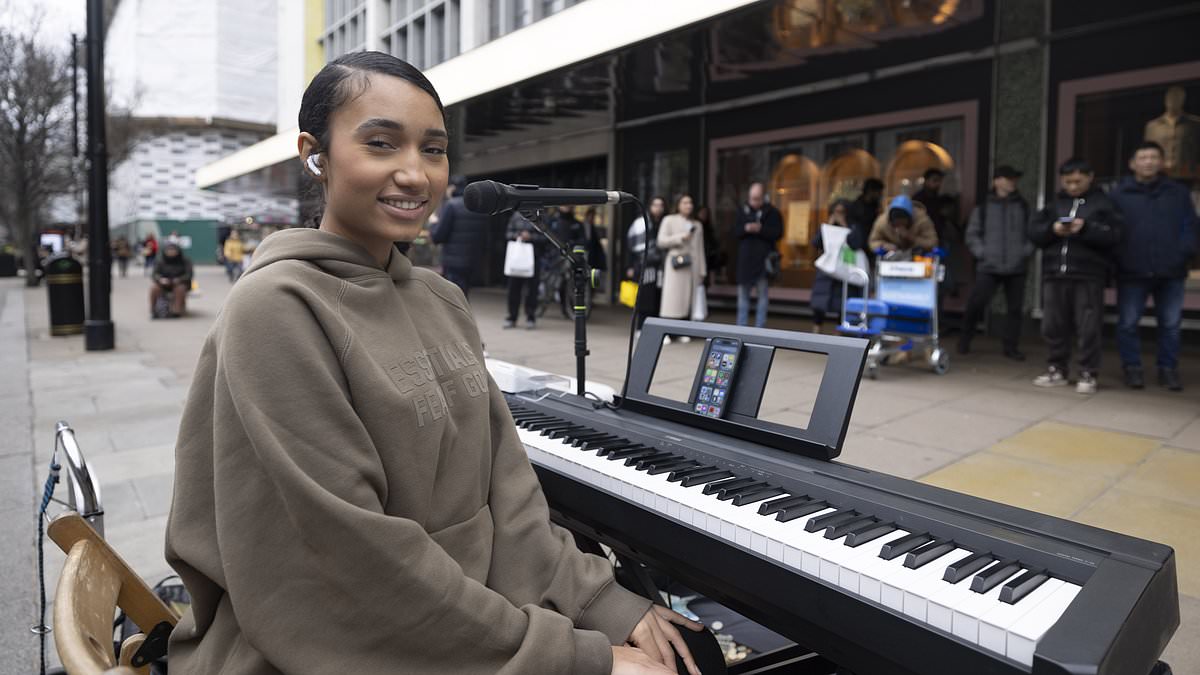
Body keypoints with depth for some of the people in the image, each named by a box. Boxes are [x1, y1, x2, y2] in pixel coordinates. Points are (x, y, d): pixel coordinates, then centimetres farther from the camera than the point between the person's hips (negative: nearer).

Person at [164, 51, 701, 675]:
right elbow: (355, 560, -20)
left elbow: (503, 486, 3)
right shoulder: (277, 310, -16)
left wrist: (604, 603, -6)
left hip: (461, 625, 6)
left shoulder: (442, 301, 5)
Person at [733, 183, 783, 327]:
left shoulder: (772, 212, -1)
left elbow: (778, 233, -8)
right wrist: (745, 229, -14)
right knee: (743, 295, 7)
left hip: (763, 260, -3)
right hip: (745, 259, 3)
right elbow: (735, 232, 6)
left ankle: (759, 328, 10)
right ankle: (741, 327, 15)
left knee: (762, 295, 3)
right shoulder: (742, 211, 8)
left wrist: (760, 229, -19)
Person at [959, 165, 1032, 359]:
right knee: (975, 304, -7)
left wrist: (1026, 252, -2)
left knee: (1015, 308, 4)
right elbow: (972, 234, 5)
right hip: (988, 267, -2)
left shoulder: (1023, 207, 11)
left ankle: (1011, 347, 15)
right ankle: (965, 340, 13)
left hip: (1017, 268, 2)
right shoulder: (983, 207, 5)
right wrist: (982, 253, -7)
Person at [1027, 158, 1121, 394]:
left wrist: (1086, 228, -19)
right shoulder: (1055, 203, 15)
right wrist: (1052, 230, -11)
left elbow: (1113, 235, -5)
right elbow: (1034, 231, 8)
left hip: (1088, 275, -4)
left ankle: (1088, 374, 6)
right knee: (1053, 325, 8)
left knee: (1088, 328, -2)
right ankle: (1057, 370, 19)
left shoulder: (1102, 203, 5)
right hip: (1054, 273, 4)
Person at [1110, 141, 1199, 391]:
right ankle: (1132, 368, 16)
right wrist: (1118, 260, -11)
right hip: (1132, 273, -2)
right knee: (1128, 324, 3)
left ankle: (1168, 369, 20)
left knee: (1171, 324, 8)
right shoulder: (1119, 194, 2)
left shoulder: (1178, 193, 9)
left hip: (1171, 273, 2)